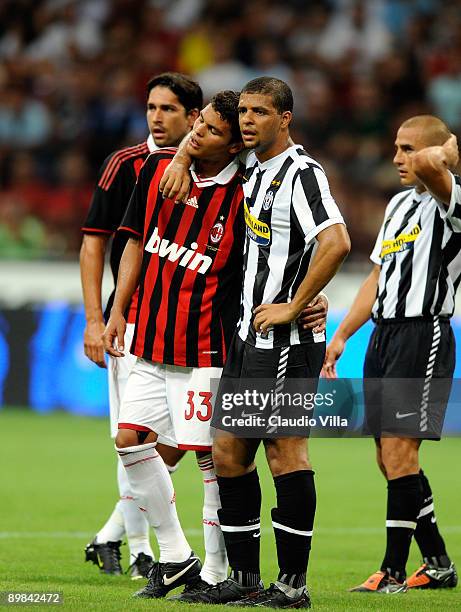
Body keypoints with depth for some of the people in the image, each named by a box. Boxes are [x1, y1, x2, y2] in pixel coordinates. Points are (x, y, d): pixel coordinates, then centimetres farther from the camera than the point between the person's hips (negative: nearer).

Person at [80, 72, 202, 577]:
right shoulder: (125, 165, -3)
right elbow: (93, 242, -2)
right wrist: (94, 321, -9)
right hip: (133, 322, -4)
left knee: (173, 445, 4)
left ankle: (111, 534, 19)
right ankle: (139, 551, 3)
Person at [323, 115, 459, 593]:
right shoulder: (399, 204, 18)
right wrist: (342, 335, 21)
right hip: (384, 334, 9)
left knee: (399, 451, -11)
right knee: (389, 458, 9)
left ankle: (394, 572, -6)